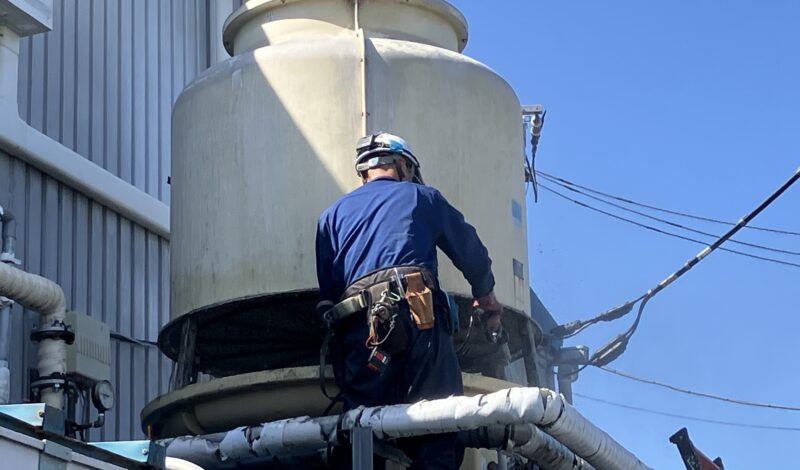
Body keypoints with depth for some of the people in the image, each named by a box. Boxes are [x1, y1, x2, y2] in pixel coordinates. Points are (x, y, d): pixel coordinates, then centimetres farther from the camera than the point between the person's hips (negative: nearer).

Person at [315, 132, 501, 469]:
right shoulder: (422, 197, 22)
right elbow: (471, 252, 28)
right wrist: (486, 297, 45)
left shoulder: (332, 215, 28)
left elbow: (327, 289, 22)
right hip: (415, 319, -3)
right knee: (437, 428, -5)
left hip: (353, 332, 3)